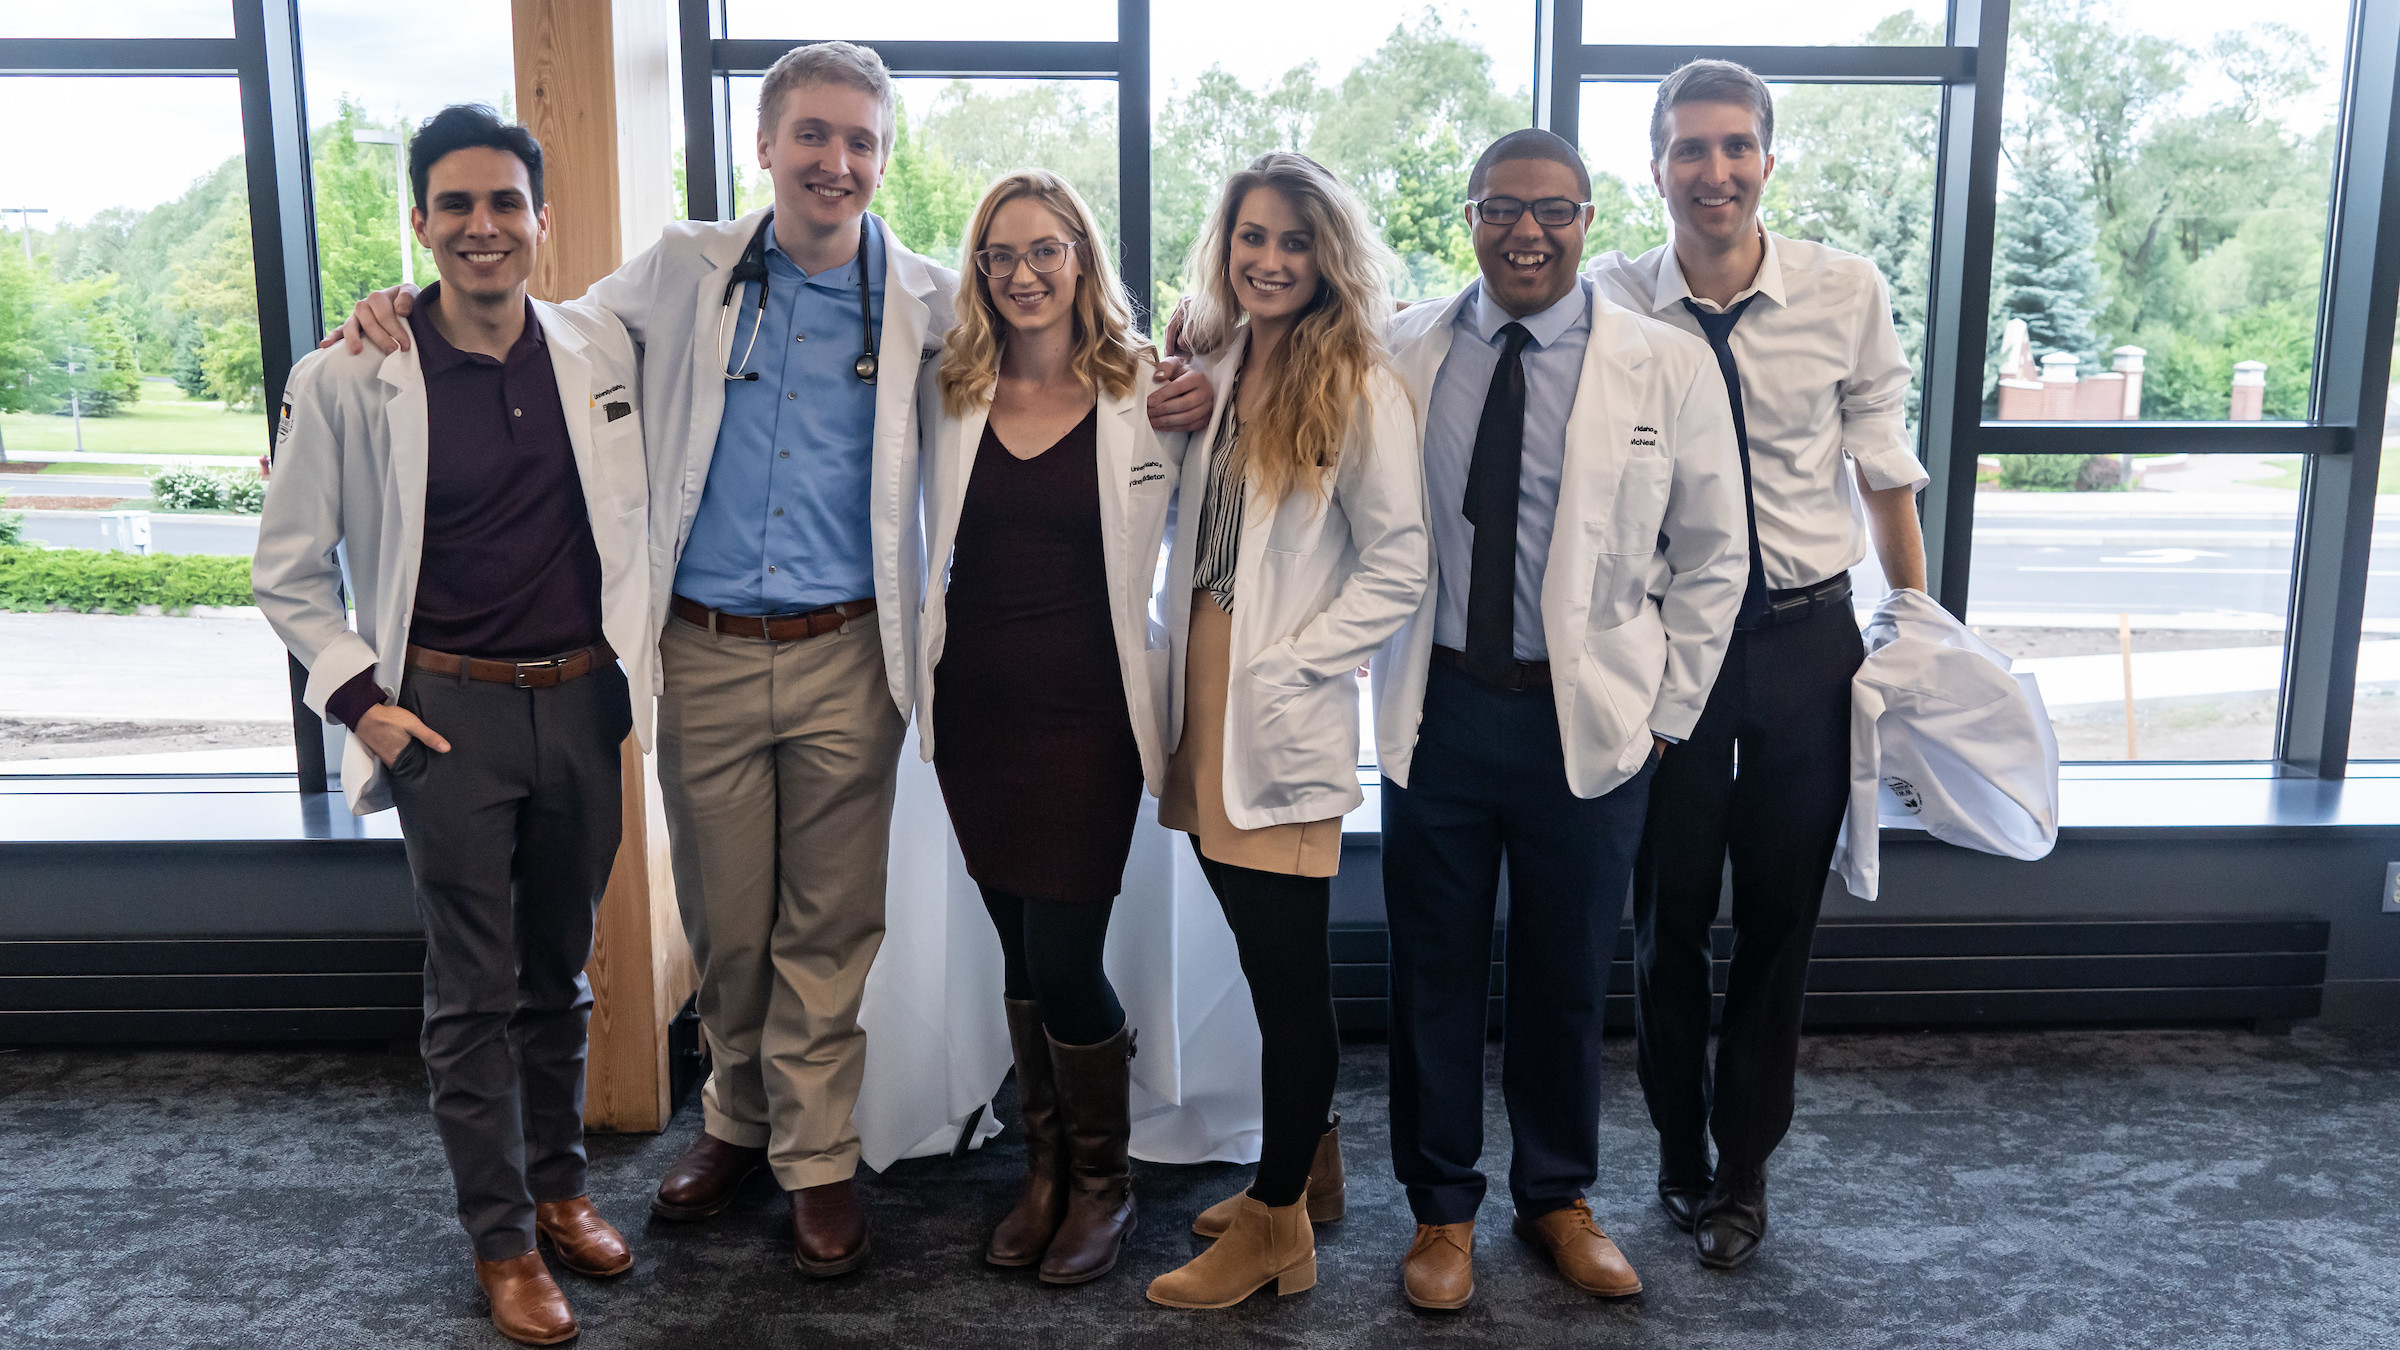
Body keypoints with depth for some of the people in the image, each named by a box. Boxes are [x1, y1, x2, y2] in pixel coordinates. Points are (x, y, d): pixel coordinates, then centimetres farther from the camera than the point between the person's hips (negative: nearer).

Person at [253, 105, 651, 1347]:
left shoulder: (602, 352, 1)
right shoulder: (350, 379, -8)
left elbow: (639, 509, 16)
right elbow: (290, 568, 0)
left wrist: (639, 656, 11)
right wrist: (356, 696, -8)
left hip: (583, 698, 3)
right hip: (447, 711, -3)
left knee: (561, 972, 16)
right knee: (473, 993, 6)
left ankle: (558, 1185, 34)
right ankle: (501, 1238, 21)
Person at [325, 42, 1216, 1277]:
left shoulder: (927, 299, 2)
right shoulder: (685, 271, 5)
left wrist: (1167, 394, -10)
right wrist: (397, 314, -1)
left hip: (845, 661, -1)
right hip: (704, 656, 1)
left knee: (829, 929, 7)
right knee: (723, 921, 13)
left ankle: (817, 1160, 24)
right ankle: (739, 1118, 36)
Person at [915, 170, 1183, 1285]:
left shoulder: (1148, 393, -4)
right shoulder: (948, 394, 6)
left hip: (1086, 709, -4)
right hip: (974, 703, 4)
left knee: (1062, 961, -3)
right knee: (1019, 950, 13)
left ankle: (1103, 1180, 21)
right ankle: (1045, 1169, 32)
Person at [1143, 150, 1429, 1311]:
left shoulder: (1357, 388, -8)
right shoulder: (1212, 369, 11)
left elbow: (1397, 567, -10)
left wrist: (1286, 667, -13)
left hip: (1285, 714, -6)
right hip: (1204, 704, 6)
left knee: (1287, 965, 2)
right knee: (1268, 958, 15)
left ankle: (1277, 1222, 16)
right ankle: (1307, 1164, 32)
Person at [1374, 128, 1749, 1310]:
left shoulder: (1668, 367, -2)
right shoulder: (1402, 354, 1)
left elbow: (1711, 557, 2)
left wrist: (1665, 712, 0)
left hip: (1591, 720, -1)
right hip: (1437, 709, 1)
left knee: (1567, 977, 12)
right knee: (1434, 969, 10)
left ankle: (1558, 1198, 34)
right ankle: (1441, 1207, 29)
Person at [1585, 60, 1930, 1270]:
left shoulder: (1846, 293, -6)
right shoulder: (1611, 302, -8)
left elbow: (1883, 470, 3)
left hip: (1808, 639, 1)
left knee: (1782, 913, 11)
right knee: (1668, 911, 11)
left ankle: (1745, 1164, 31)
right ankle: (1679, 1148, 34)